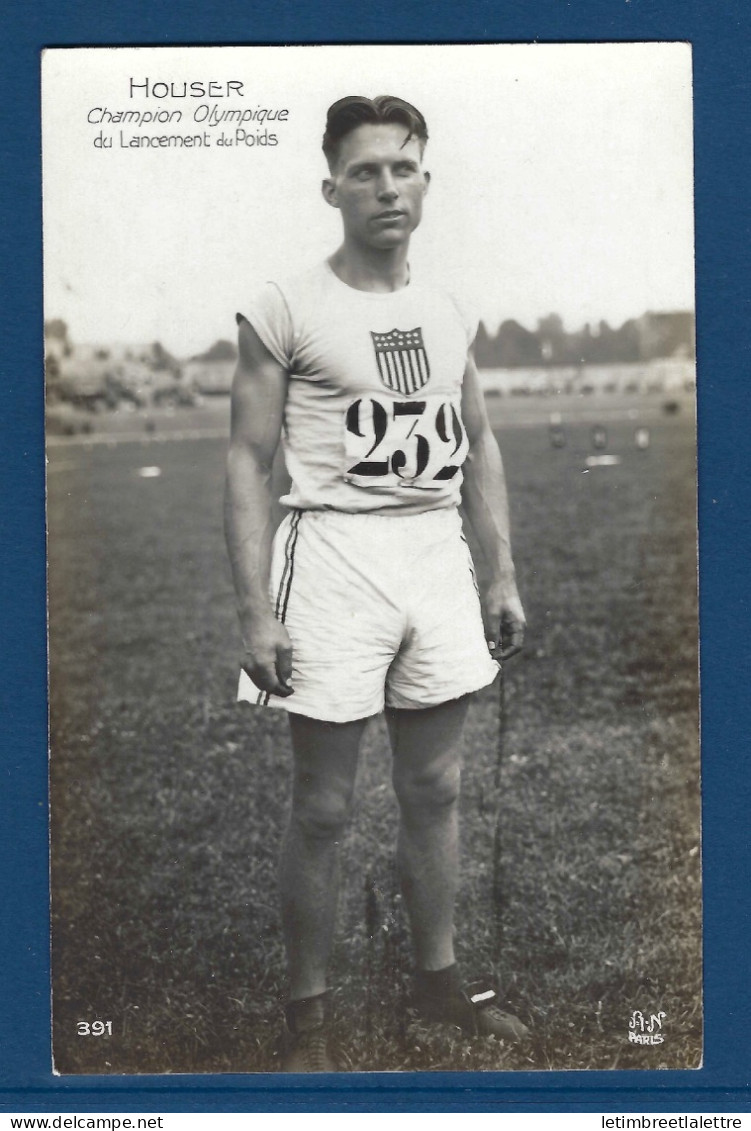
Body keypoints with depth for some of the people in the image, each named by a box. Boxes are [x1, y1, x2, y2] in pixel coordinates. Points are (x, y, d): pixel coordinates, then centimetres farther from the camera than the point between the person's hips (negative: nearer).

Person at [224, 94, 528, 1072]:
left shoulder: (450, 315, 10)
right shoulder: (284, 310, -6)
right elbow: (249, 460, -8)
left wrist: (503, 579, 12)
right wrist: (255, 612, -14)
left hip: (439, 557, 5)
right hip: (335, 556, -5)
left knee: (435, 787, 13)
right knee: (324, 807, 2)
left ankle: (438, 978, 29)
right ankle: (308, 1015, 16)